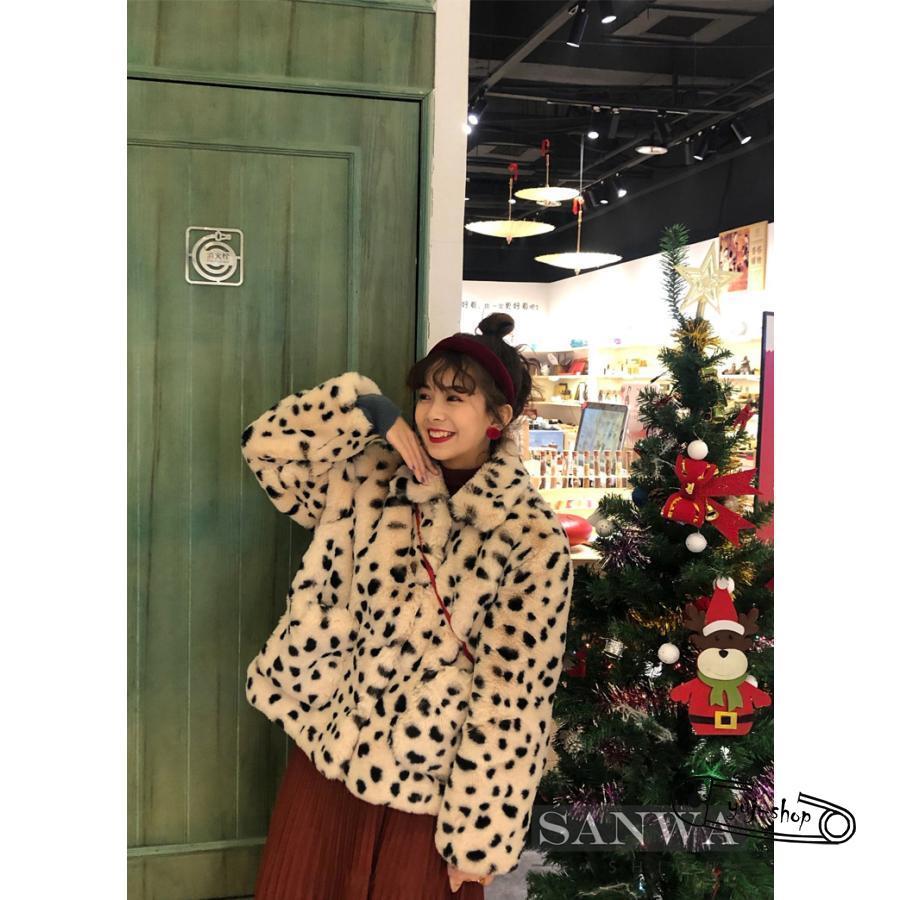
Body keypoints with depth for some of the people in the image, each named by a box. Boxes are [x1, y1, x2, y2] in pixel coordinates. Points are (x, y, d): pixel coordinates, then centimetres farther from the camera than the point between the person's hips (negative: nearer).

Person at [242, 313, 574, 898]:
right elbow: (268, 446, -2)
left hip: (429, 782, -4)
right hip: (328, 751, 4)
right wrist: (369, 407, -13)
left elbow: (512, 697, -14)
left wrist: (479, 834, -11)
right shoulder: (372, 479, -1)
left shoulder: (530, 536, -14)